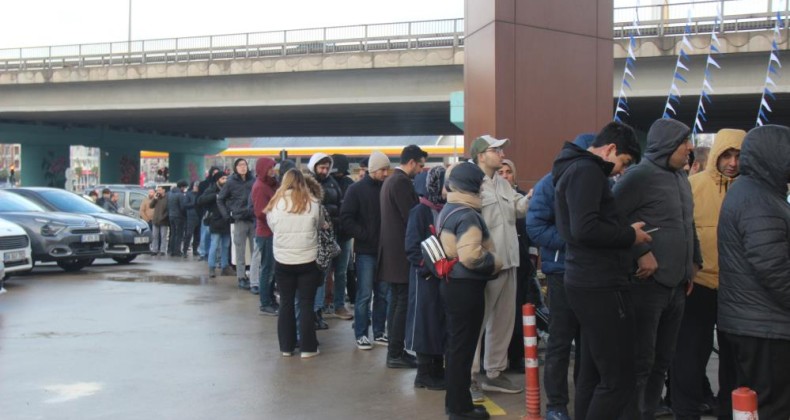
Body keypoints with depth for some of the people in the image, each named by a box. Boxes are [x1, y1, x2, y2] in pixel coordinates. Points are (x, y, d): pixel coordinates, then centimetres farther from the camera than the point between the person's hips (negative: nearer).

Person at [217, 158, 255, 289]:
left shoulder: (253, 181, 4)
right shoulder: (231, 182, 0)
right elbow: (220, 199, 8)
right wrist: (227, 215, 2)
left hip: (254, 219, 2)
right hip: (239, 220, -2)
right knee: (240, 251, 2)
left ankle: (256, 277, 14)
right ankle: (241, 277, 8)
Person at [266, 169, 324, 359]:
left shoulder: (276, 203, -3)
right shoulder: (312, 202, -5)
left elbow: (272, 226, 5)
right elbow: (319, 224, 6)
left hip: (283, 261, 1)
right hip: (308, 261, -1)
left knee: (286, 303, 12)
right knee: (306, 304, 7)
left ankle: (286, 346, 18)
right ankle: (308, 348, 10)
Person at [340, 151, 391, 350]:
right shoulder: (357, 189, -4)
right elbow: (346, 218, -8)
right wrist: (365, 235, -14)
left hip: (384, 249, 4)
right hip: (366, 251, -4)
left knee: (382, 293, 10)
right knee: (364, 294, -2)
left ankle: (379, 332, 20)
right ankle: (360, 334, 8)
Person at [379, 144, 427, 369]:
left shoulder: (390, 180, 15)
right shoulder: (402, 182, -16)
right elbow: (412, 216, -19)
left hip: (391, 251, 10)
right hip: (401, 251, -10)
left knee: (396, 301, 14)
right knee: (403, 303, -5)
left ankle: (395, 350, 19)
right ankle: (396, 354, -2)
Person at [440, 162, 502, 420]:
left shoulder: (448, 209, 11)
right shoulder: (467, 215, -19)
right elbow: (471, 257, -28)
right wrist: (496, 262, -12)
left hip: (453, 282, 10)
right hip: (466, 286, -10)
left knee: (456, 344, 17)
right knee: (463, 346, -1)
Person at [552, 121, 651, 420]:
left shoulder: (575, 169, 18)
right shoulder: (587, 171, -14)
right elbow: (585, 229, -26)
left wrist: (624, 233, 12)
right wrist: (630, 235, -13)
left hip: (589, 282, 11)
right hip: (600, 286, -11)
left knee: (593, 373, 16)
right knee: (619, 379, -7)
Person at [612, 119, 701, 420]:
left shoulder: (681, 178, 16)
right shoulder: (639, 175, -11)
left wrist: (693, 262, 20)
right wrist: (641, 253, -19)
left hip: (676, 284, 8)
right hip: (646, 282, -8)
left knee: (662, 359, 15)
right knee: (641, 360, -3)